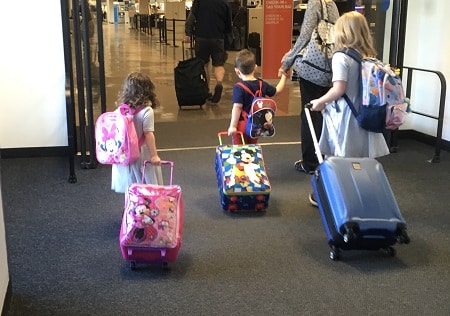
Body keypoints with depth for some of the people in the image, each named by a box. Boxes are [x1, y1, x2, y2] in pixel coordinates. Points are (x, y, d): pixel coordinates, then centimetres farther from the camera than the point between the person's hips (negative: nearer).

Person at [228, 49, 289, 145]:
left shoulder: (239, 88, -18)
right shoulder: (262, 84, 0)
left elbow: (237, 108, -22)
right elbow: (277, 91, 16)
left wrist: (233, 126, -19)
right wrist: (284, 76, 28)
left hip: (242, 124, -6)